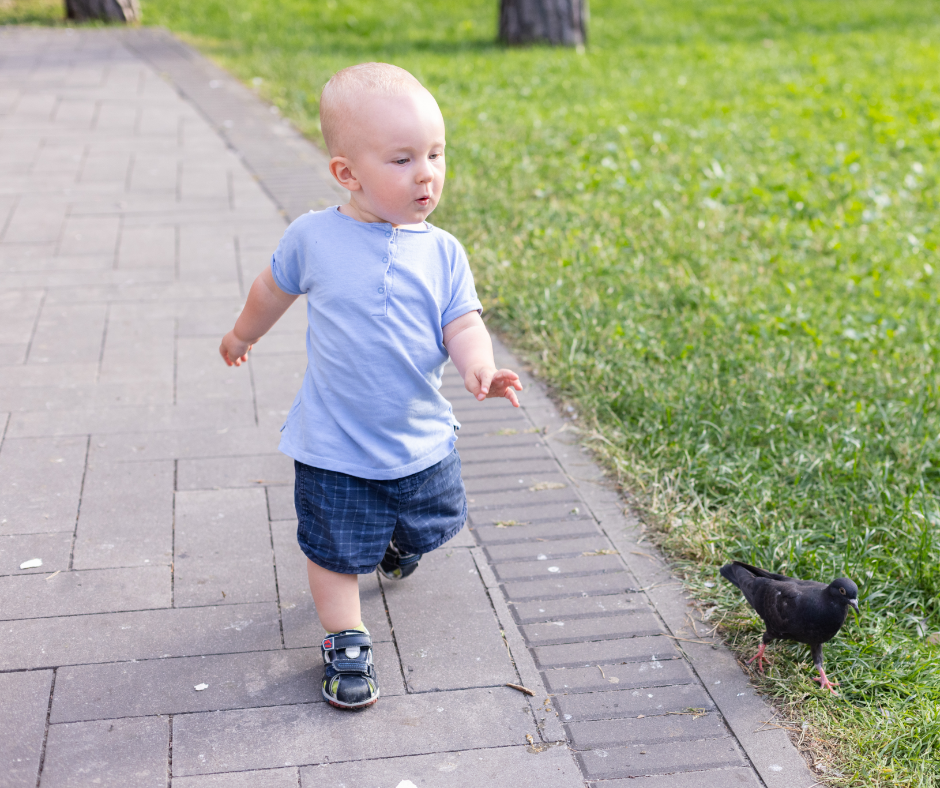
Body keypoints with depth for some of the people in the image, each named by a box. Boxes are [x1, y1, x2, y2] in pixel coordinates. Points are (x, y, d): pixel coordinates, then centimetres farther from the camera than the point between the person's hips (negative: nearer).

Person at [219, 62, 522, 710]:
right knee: (335, 552, 5)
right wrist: (244, 335, 25)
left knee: (437, 524, 25)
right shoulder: (314, 238, -11)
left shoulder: (441, 252, -7)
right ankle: (345, 643, 26)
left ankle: (399, 538, 59)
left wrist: (478, 365, -32)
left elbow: (463, 323, -10)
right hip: (334, 445, -3)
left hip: (422, 437, 3)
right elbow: (275, 291, 8)